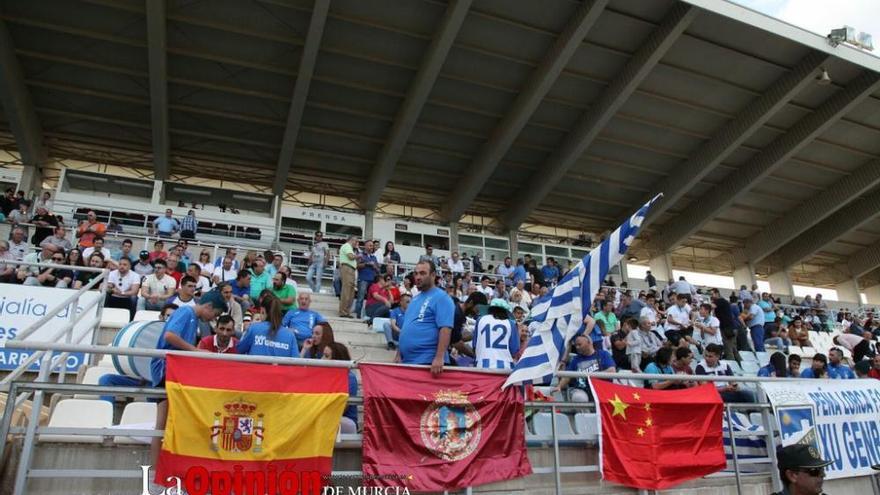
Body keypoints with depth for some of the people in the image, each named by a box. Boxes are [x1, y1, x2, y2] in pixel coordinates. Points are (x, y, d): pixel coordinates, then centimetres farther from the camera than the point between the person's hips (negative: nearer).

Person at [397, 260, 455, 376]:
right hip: (406, 361, 8)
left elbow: (445, 329, -19)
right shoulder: (415, 298, 17)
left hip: (427, 361, -8)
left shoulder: (441, 298, -9)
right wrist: (399, 355, 18)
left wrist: (439, 358, -26)